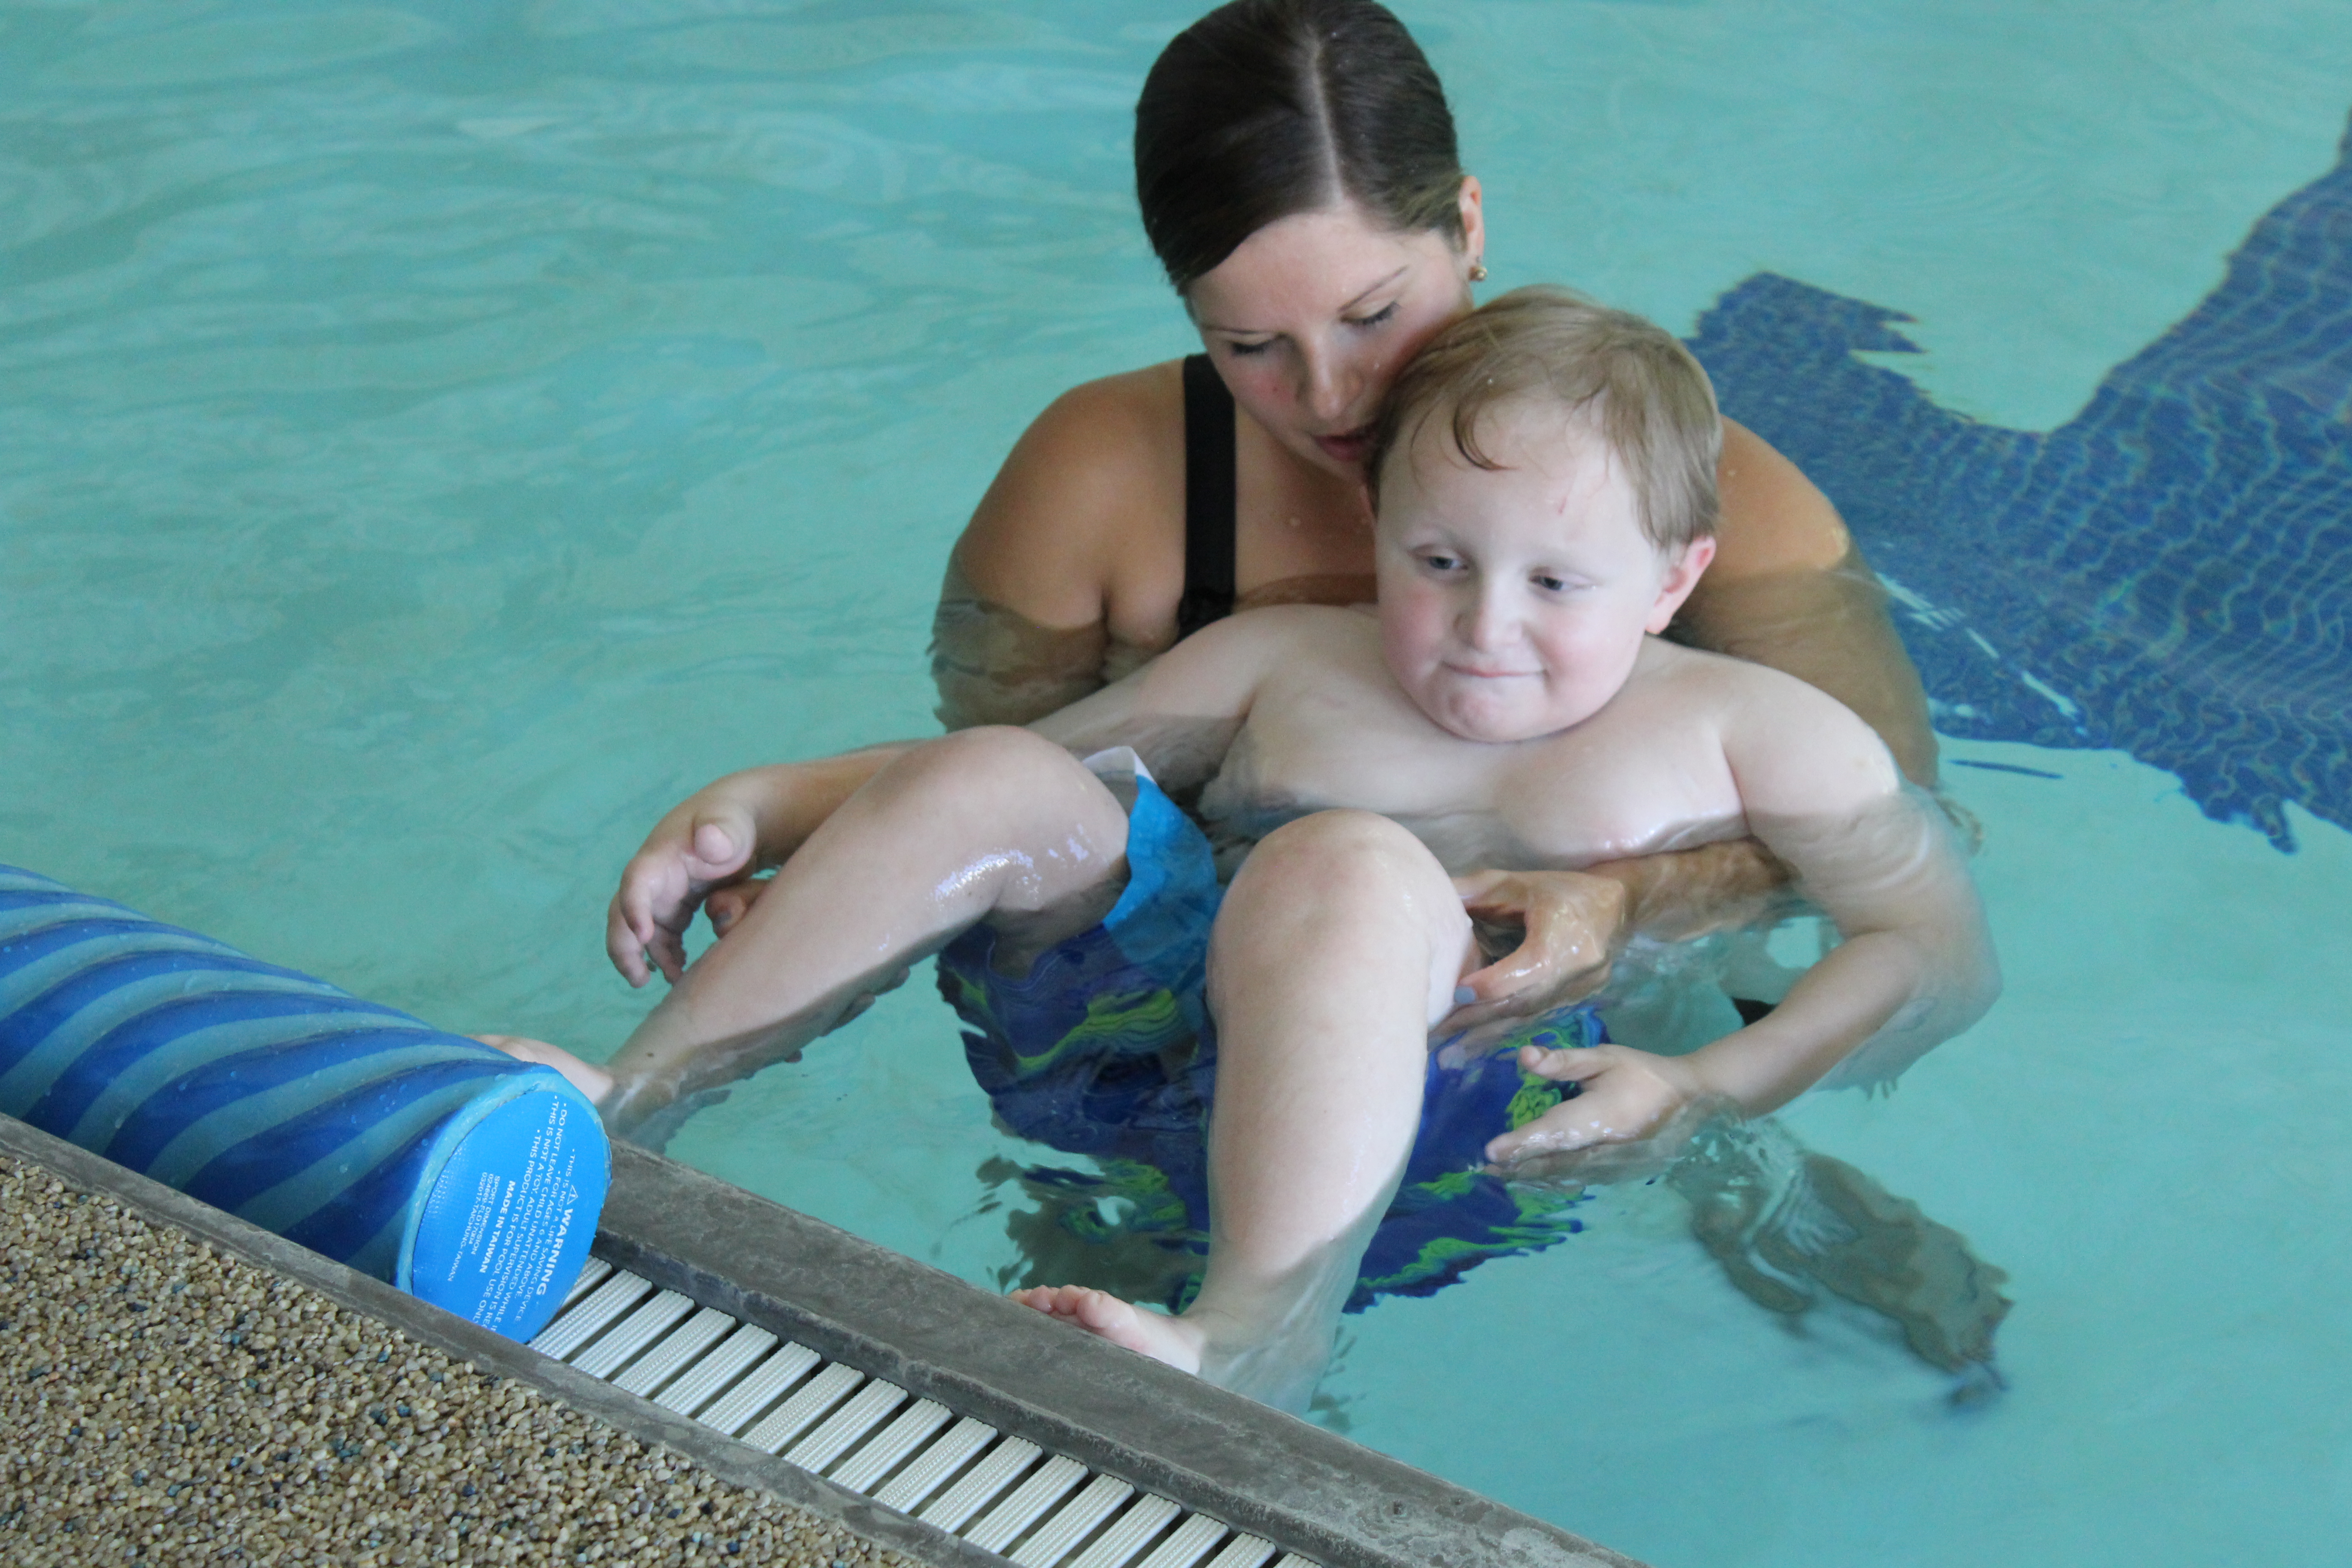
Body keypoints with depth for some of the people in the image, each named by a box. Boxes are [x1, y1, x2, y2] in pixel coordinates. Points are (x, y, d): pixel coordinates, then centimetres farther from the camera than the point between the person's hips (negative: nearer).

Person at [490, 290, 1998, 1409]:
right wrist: (757, 807, 7)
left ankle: (1252, 1347, -52)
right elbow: (1027, 771, 20)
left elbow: (1945, 945, 2)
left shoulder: (1751, 727, 9)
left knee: (1349, 870, -34)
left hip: (1479, 1087, -4)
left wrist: (1708, 1089, -15)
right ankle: (637, 1096, -11)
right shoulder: (1284, 661, 18)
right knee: (987, 783, -14)